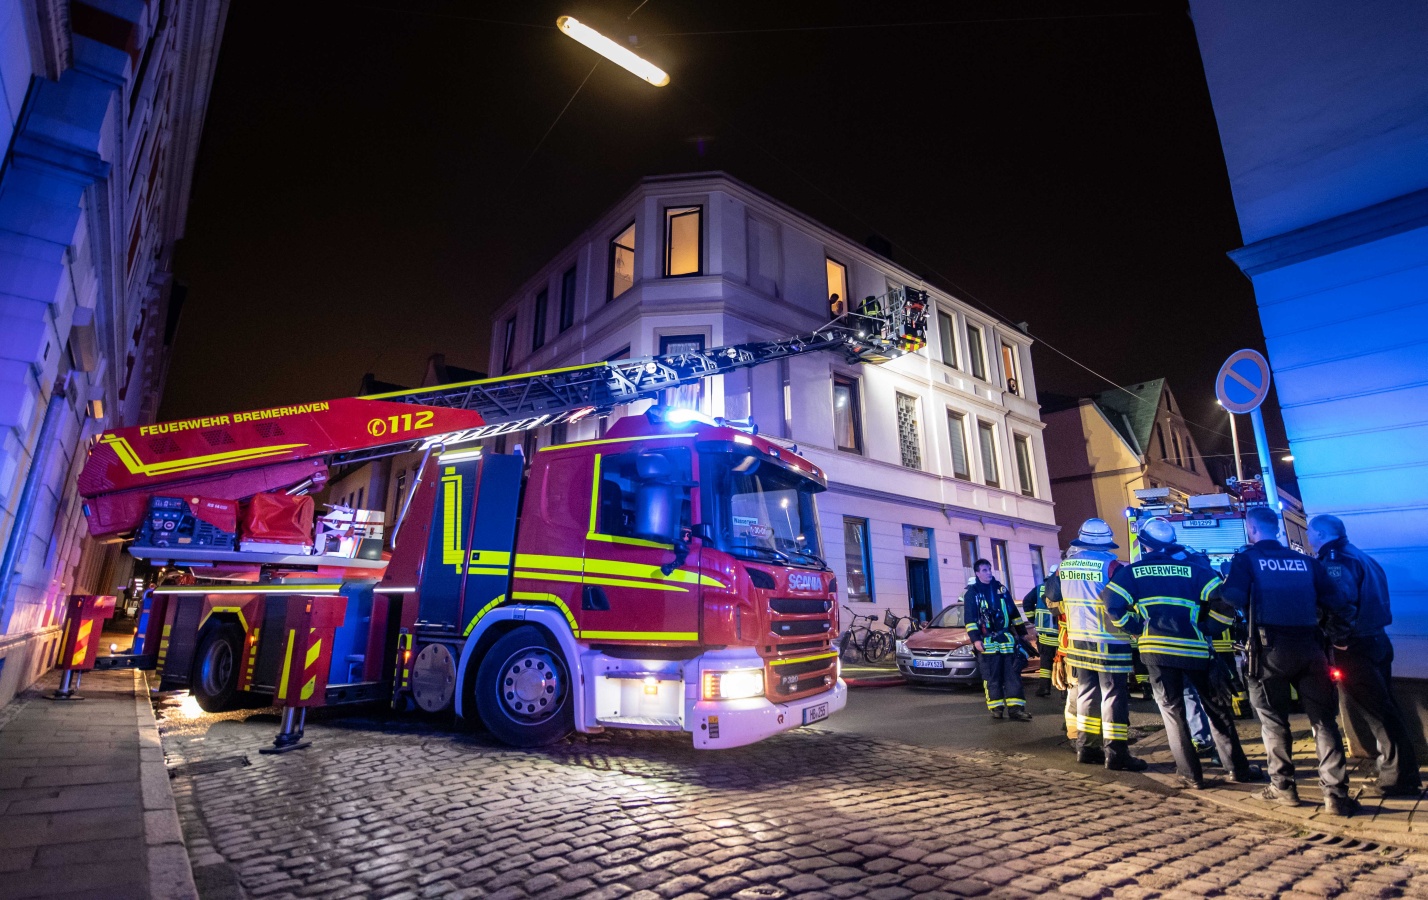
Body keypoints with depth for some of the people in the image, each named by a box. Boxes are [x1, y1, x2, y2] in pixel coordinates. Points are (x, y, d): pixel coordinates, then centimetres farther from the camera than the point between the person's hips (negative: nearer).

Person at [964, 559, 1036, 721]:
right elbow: (970, 618, -6)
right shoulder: (972, 592, -2)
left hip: (1007, 639, 4)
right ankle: (996, 708, 7)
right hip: (987, 641, -4)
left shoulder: (1001, 589, 13)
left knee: (1013, 674, 1)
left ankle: (1015, 707, 3)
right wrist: (975, 639, -14)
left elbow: (1014, 612, 19)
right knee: (991, 677, 0)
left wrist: (1022, 632, 16)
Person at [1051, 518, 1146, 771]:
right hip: (1109, 643, -6)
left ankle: (1086, 747, 22)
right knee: (1113, 695, 2)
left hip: (1079, 640, 6)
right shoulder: (1110, 565, -16)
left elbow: (1052, 599, 15)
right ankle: (1116, 753, 6)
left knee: (1087, 691, 15)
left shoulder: (1064, 566, 4)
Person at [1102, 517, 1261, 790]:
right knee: (1216, 709, 18)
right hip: (1195, 649, 1)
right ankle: (1240, 768, 27)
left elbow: (1113, 606, -5)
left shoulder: (1132, 572, 1)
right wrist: (1207, 631, 8)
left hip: (1157, 648, -1)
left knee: (1172, 710, 10)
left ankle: (1191, 774, 12)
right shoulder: (1194, 567, 2)